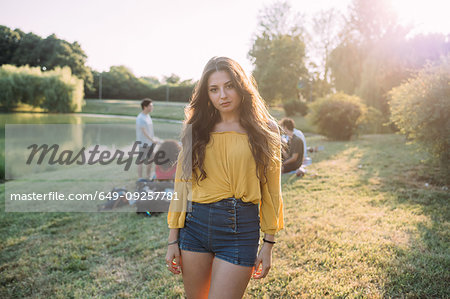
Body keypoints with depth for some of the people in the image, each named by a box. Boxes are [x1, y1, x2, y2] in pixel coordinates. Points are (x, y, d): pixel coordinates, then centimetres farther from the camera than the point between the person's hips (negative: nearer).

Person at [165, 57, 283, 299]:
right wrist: (173, 240, 4)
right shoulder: (196, 129, 5)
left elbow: (271, 190, 2)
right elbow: (181, 185, 5)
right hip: (195, 224, 3)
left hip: (241, 230, -2)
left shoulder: (265, 131, 0)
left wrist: (268, 244, 1)